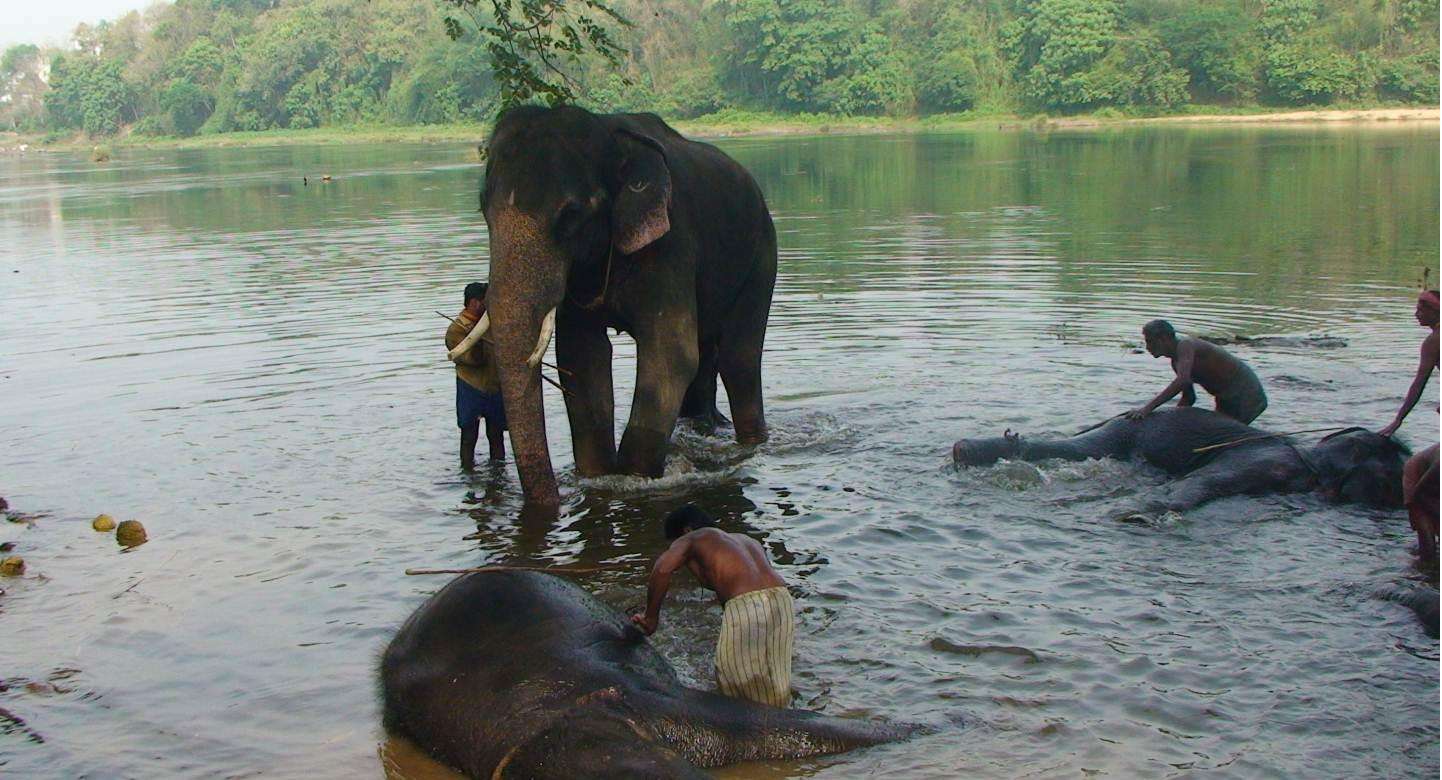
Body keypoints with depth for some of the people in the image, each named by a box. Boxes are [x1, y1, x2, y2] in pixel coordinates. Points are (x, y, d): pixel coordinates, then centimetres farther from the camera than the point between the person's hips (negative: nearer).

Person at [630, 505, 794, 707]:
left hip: (745, 606, -6)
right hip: (782, 599, 6)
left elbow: (662, 569, -5)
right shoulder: (747, 540, 32)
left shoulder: (691, 539, 14)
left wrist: (651, 618, 5)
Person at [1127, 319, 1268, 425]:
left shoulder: (1185, 346, -23)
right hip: (1227, 398, 10)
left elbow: (1182, 381, -40)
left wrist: (1147, 408, -45)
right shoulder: (1176, 361, 7)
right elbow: (1189, 398, 14)